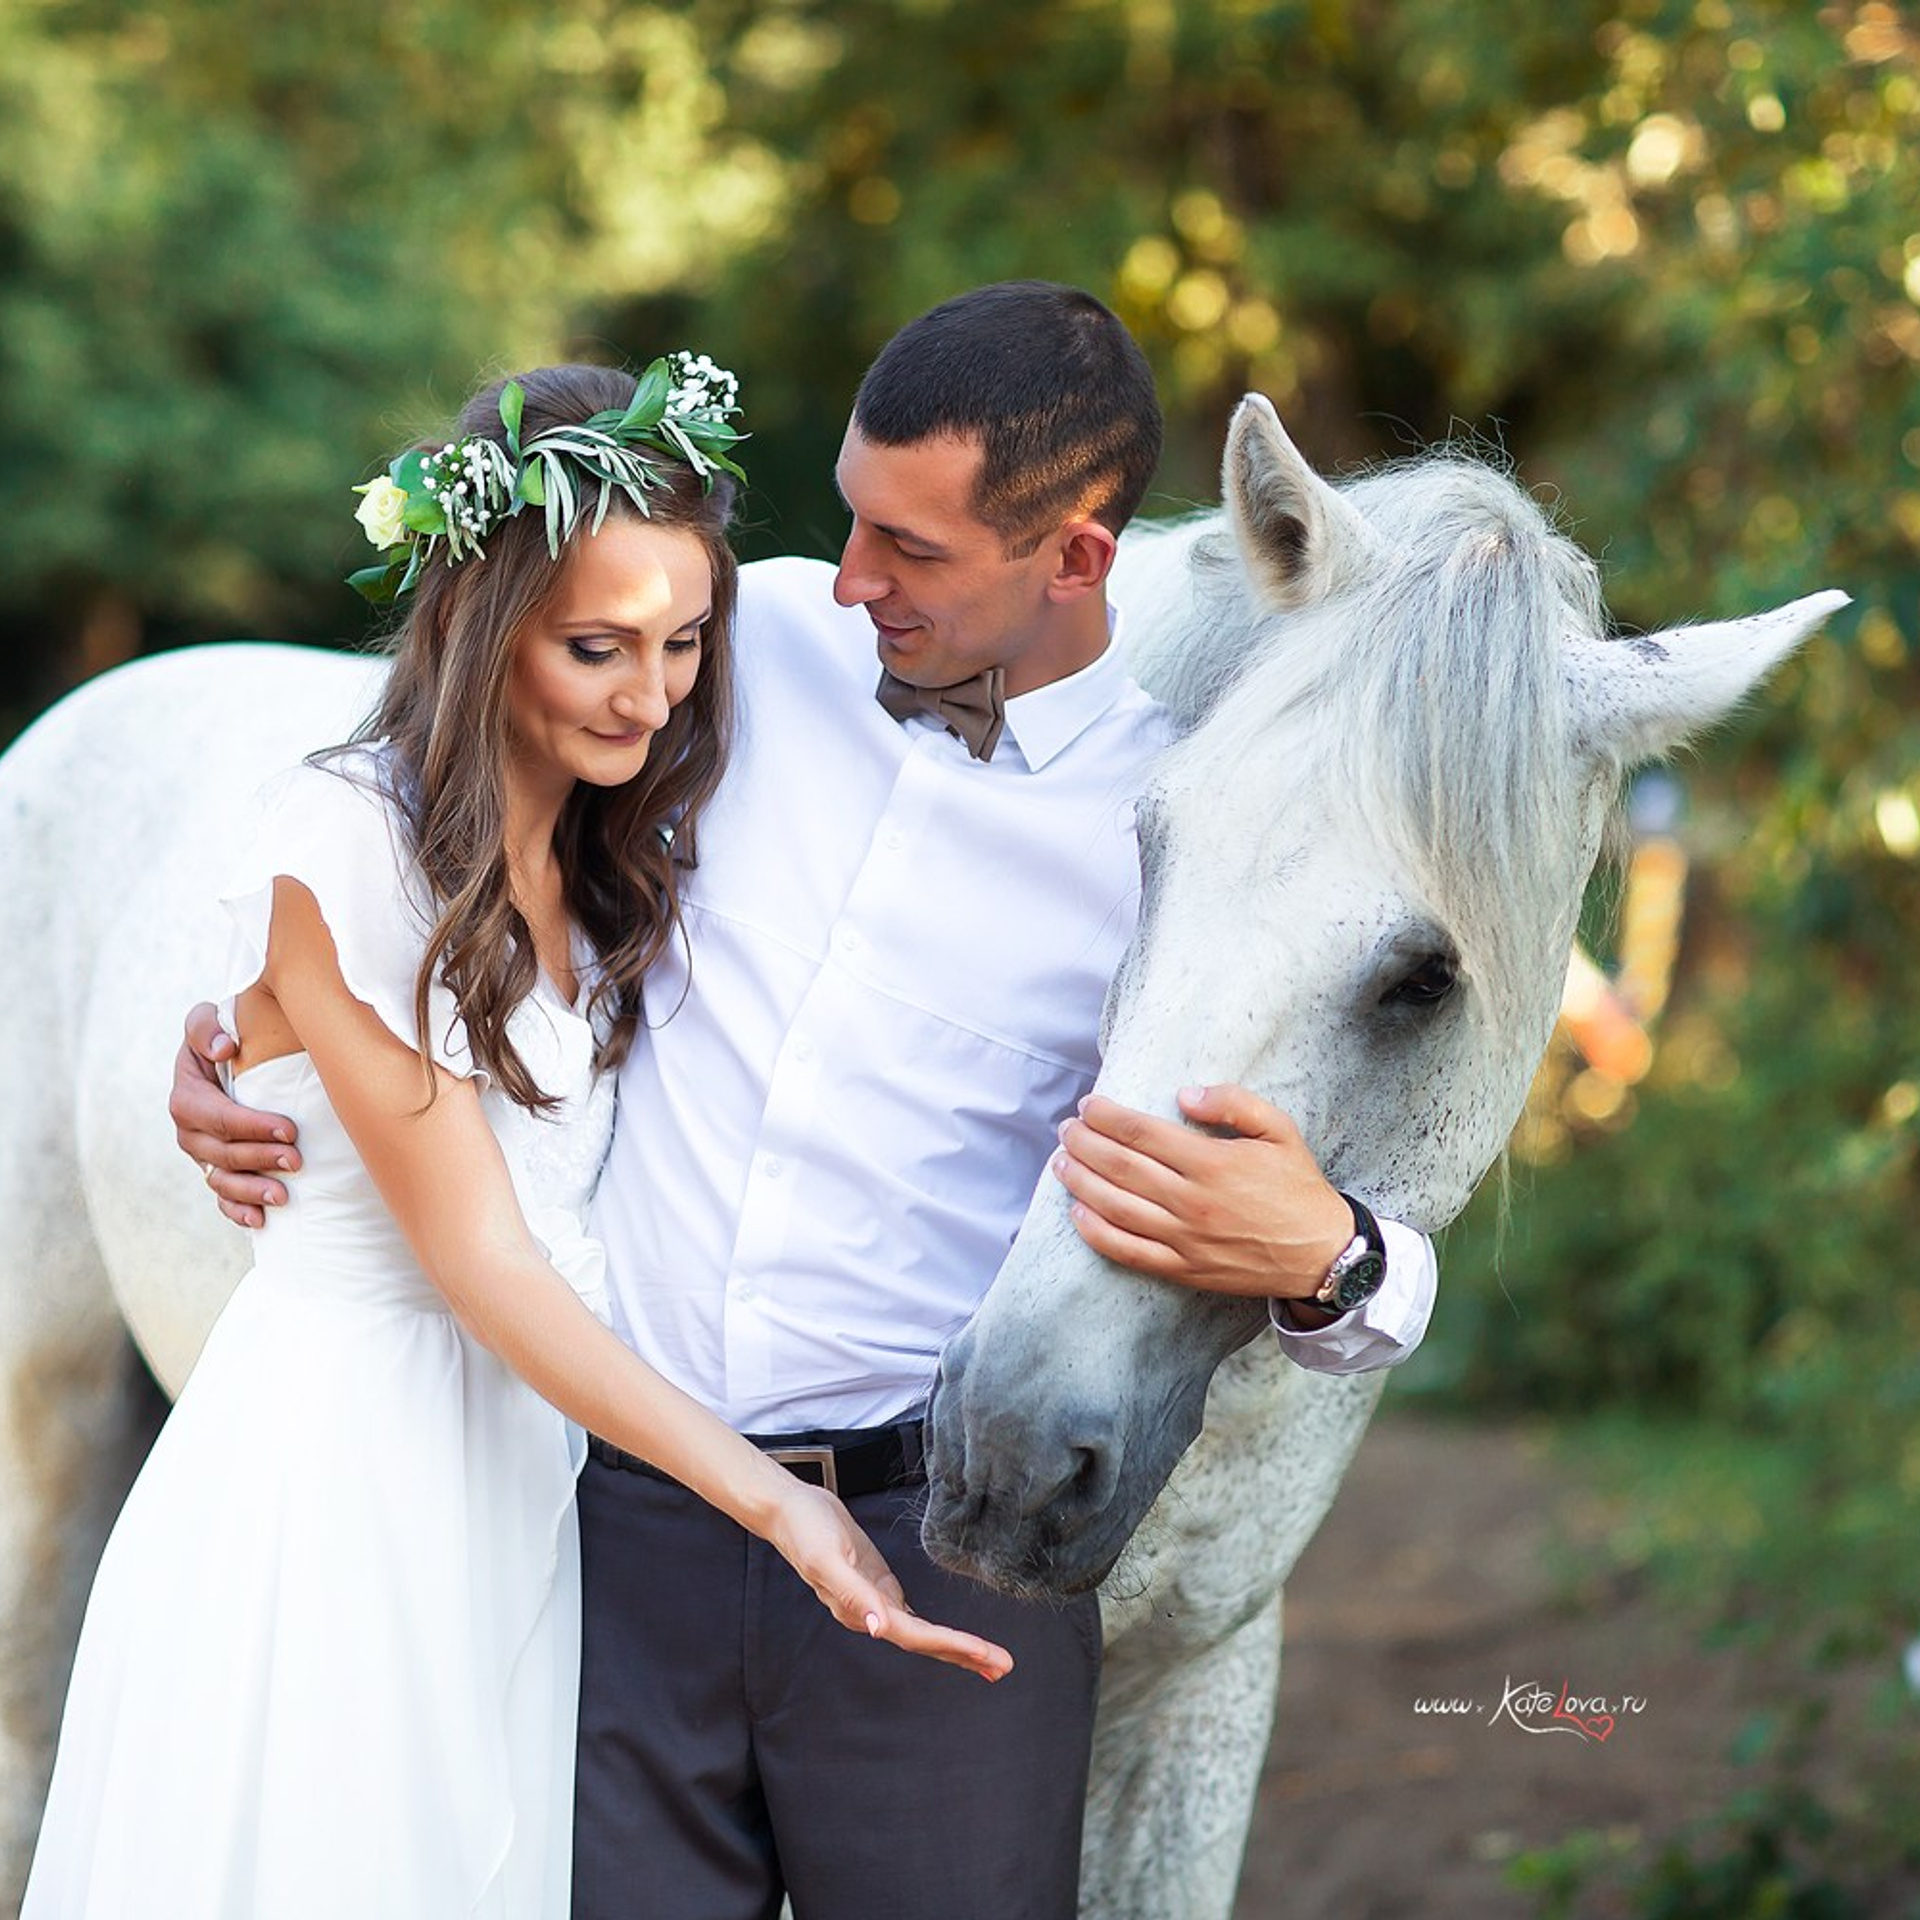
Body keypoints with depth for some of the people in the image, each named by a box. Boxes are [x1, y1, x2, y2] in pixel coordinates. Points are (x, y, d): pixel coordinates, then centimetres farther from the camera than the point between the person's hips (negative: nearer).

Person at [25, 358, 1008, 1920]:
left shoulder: (623, 859, 9)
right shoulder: (346, 845, -15)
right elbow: (473, 1250, -16)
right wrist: (774, 1499, -21)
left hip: (540, 1451, 7)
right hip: (335, 1466, -7)